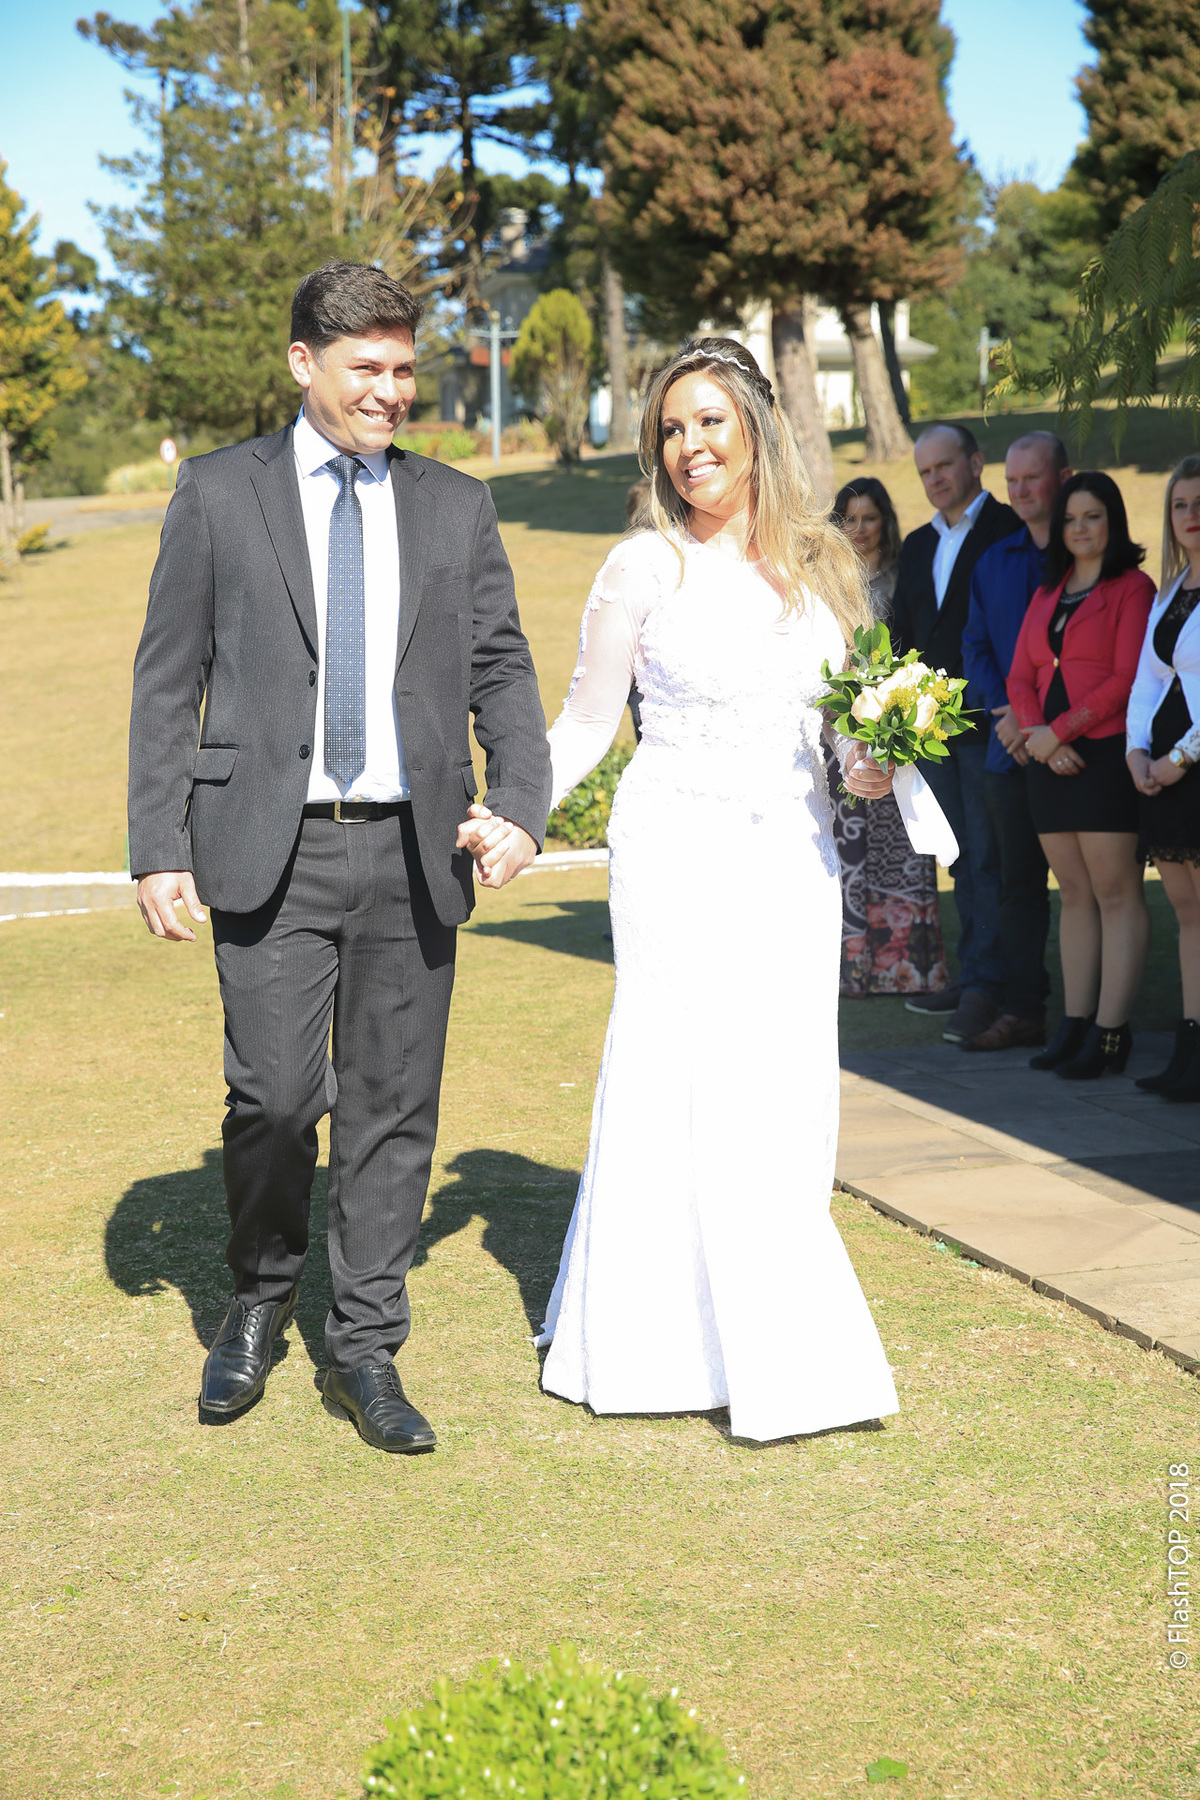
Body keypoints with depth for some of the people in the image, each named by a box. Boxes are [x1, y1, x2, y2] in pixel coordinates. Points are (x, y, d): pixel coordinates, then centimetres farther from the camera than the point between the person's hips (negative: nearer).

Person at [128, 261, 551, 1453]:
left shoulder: (454, 506, 10)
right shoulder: (220, 493, 4)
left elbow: (500, 671, 10)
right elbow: (167, 681, 3)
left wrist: (521, 804, -7)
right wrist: (158, 849, -4)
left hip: (412, 852, 3)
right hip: (272, 851, -2)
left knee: (394, 1107, 5)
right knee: (276, 1096, -8)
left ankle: (364, 1353, 18)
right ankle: (260, 1300, 20)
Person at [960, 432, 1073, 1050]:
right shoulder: (995, 562, 15)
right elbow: (975, 647, 15)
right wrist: (1005, 712, -3)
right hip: (1010, 746, 5)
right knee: (1018, 879, 7)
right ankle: (1022, 1011, 13)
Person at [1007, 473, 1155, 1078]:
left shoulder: (1133, 587, -2)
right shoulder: (1046, 595, 18)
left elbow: (1127, 677, -11)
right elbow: (1021, 677, 12)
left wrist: (1059, 729, -12)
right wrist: (1040, 737, -6)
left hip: (1106, 753, -6)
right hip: (1051, 758, 6)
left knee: (1116, 894, -5)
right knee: (1074, 894, 8)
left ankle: (1110, 1033, -6)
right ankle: (1074, 1024, 11)